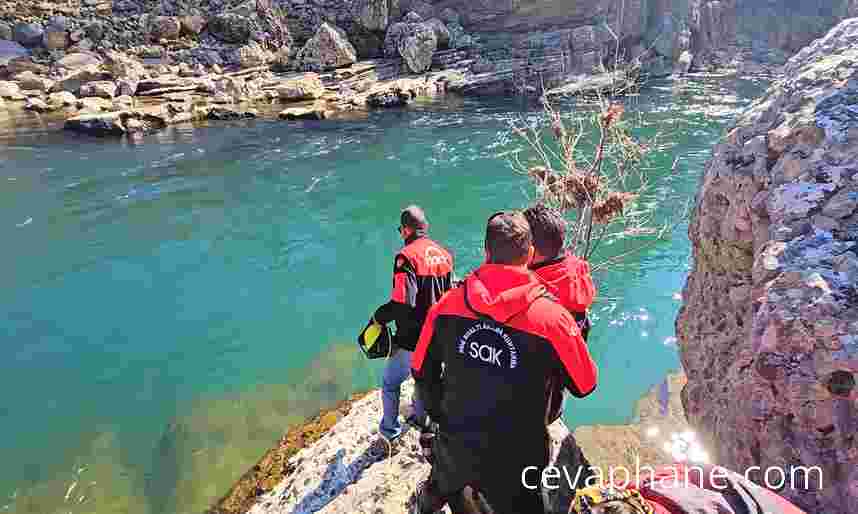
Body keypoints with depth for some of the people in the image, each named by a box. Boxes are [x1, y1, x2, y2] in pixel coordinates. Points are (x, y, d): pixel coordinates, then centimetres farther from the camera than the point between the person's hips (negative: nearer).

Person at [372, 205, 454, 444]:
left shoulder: (407, 256, -21)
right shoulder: (444, 254, 1)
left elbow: (403, 302, -27)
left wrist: (378, 316, -11)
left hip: (411, 338, -6)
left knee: (390, 383, 15)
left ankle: (391, 429, 29)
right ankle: (420, 417, 46)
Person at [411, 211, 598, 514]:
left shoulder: (448, 304, -14)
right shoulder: (552, 318, -24)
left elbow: (422, 371, -1)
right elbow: (585, 386, -8)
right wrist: (577, 331, 9)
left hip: (453, 447, 3)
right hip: (511, 465, -3)